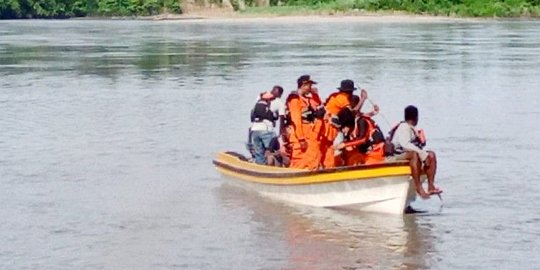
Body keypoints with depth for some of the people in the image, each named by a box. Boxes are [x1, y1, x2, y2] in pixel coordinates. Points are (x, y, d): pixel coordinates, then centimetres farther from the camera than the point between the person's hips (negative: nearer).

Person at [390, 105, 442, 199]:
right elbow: (405, 145, -26)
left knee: (431, 155, -6)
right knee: (414, 154, -38)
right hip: (398, 155, -9)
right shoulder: (403, 128, -12)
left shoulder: (413, 129, 17)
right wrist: (423, 154, -26)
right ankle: (419, 188, -41)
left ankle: (431, 186, -15)